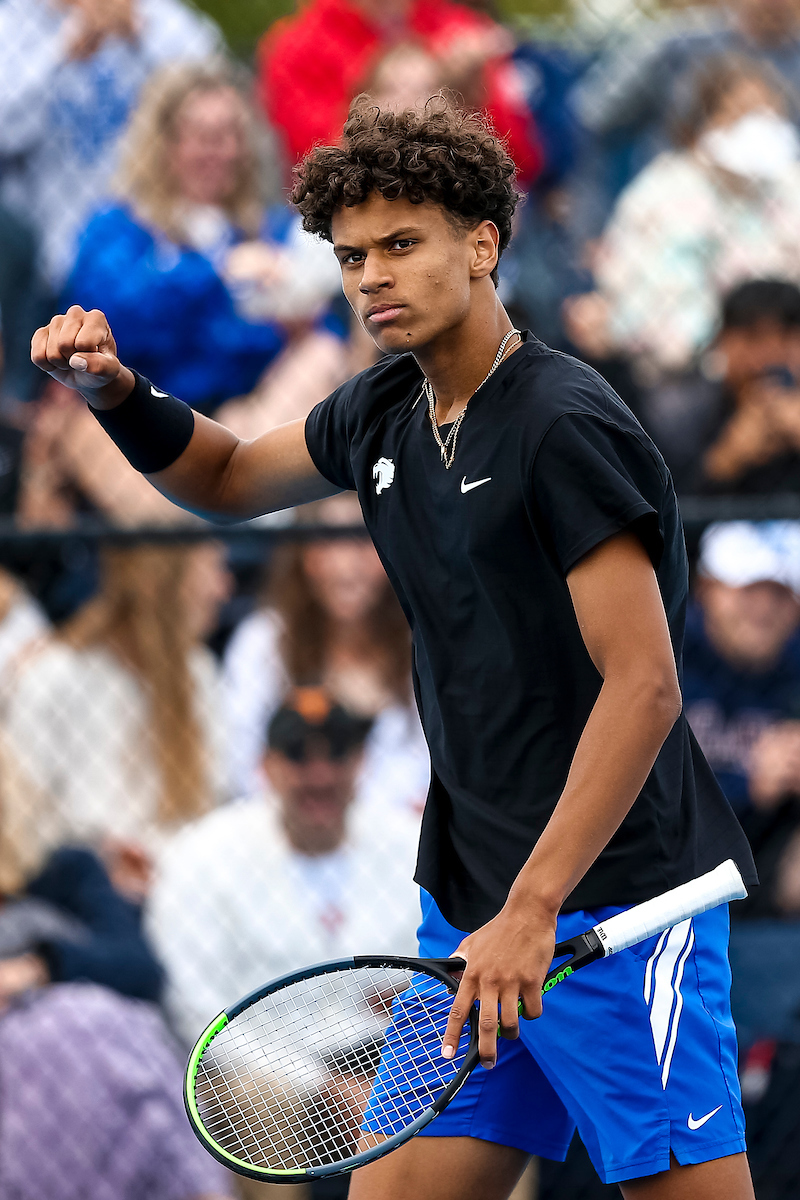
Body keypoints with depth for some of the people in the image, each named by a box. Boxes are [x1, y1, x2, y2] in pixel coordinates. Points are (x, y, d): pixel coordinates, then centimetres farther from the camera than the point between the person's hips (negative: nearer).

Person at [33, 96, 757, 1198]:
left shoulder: (565, 427, -14)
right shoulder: (383, 415, 11)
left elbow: (643, 686, -19)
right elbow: (229, 477, 32)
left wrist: (532, 909, -23)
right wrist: (113, 392, 11)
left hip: (613, 898, -8)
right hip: (470, 901, 8)